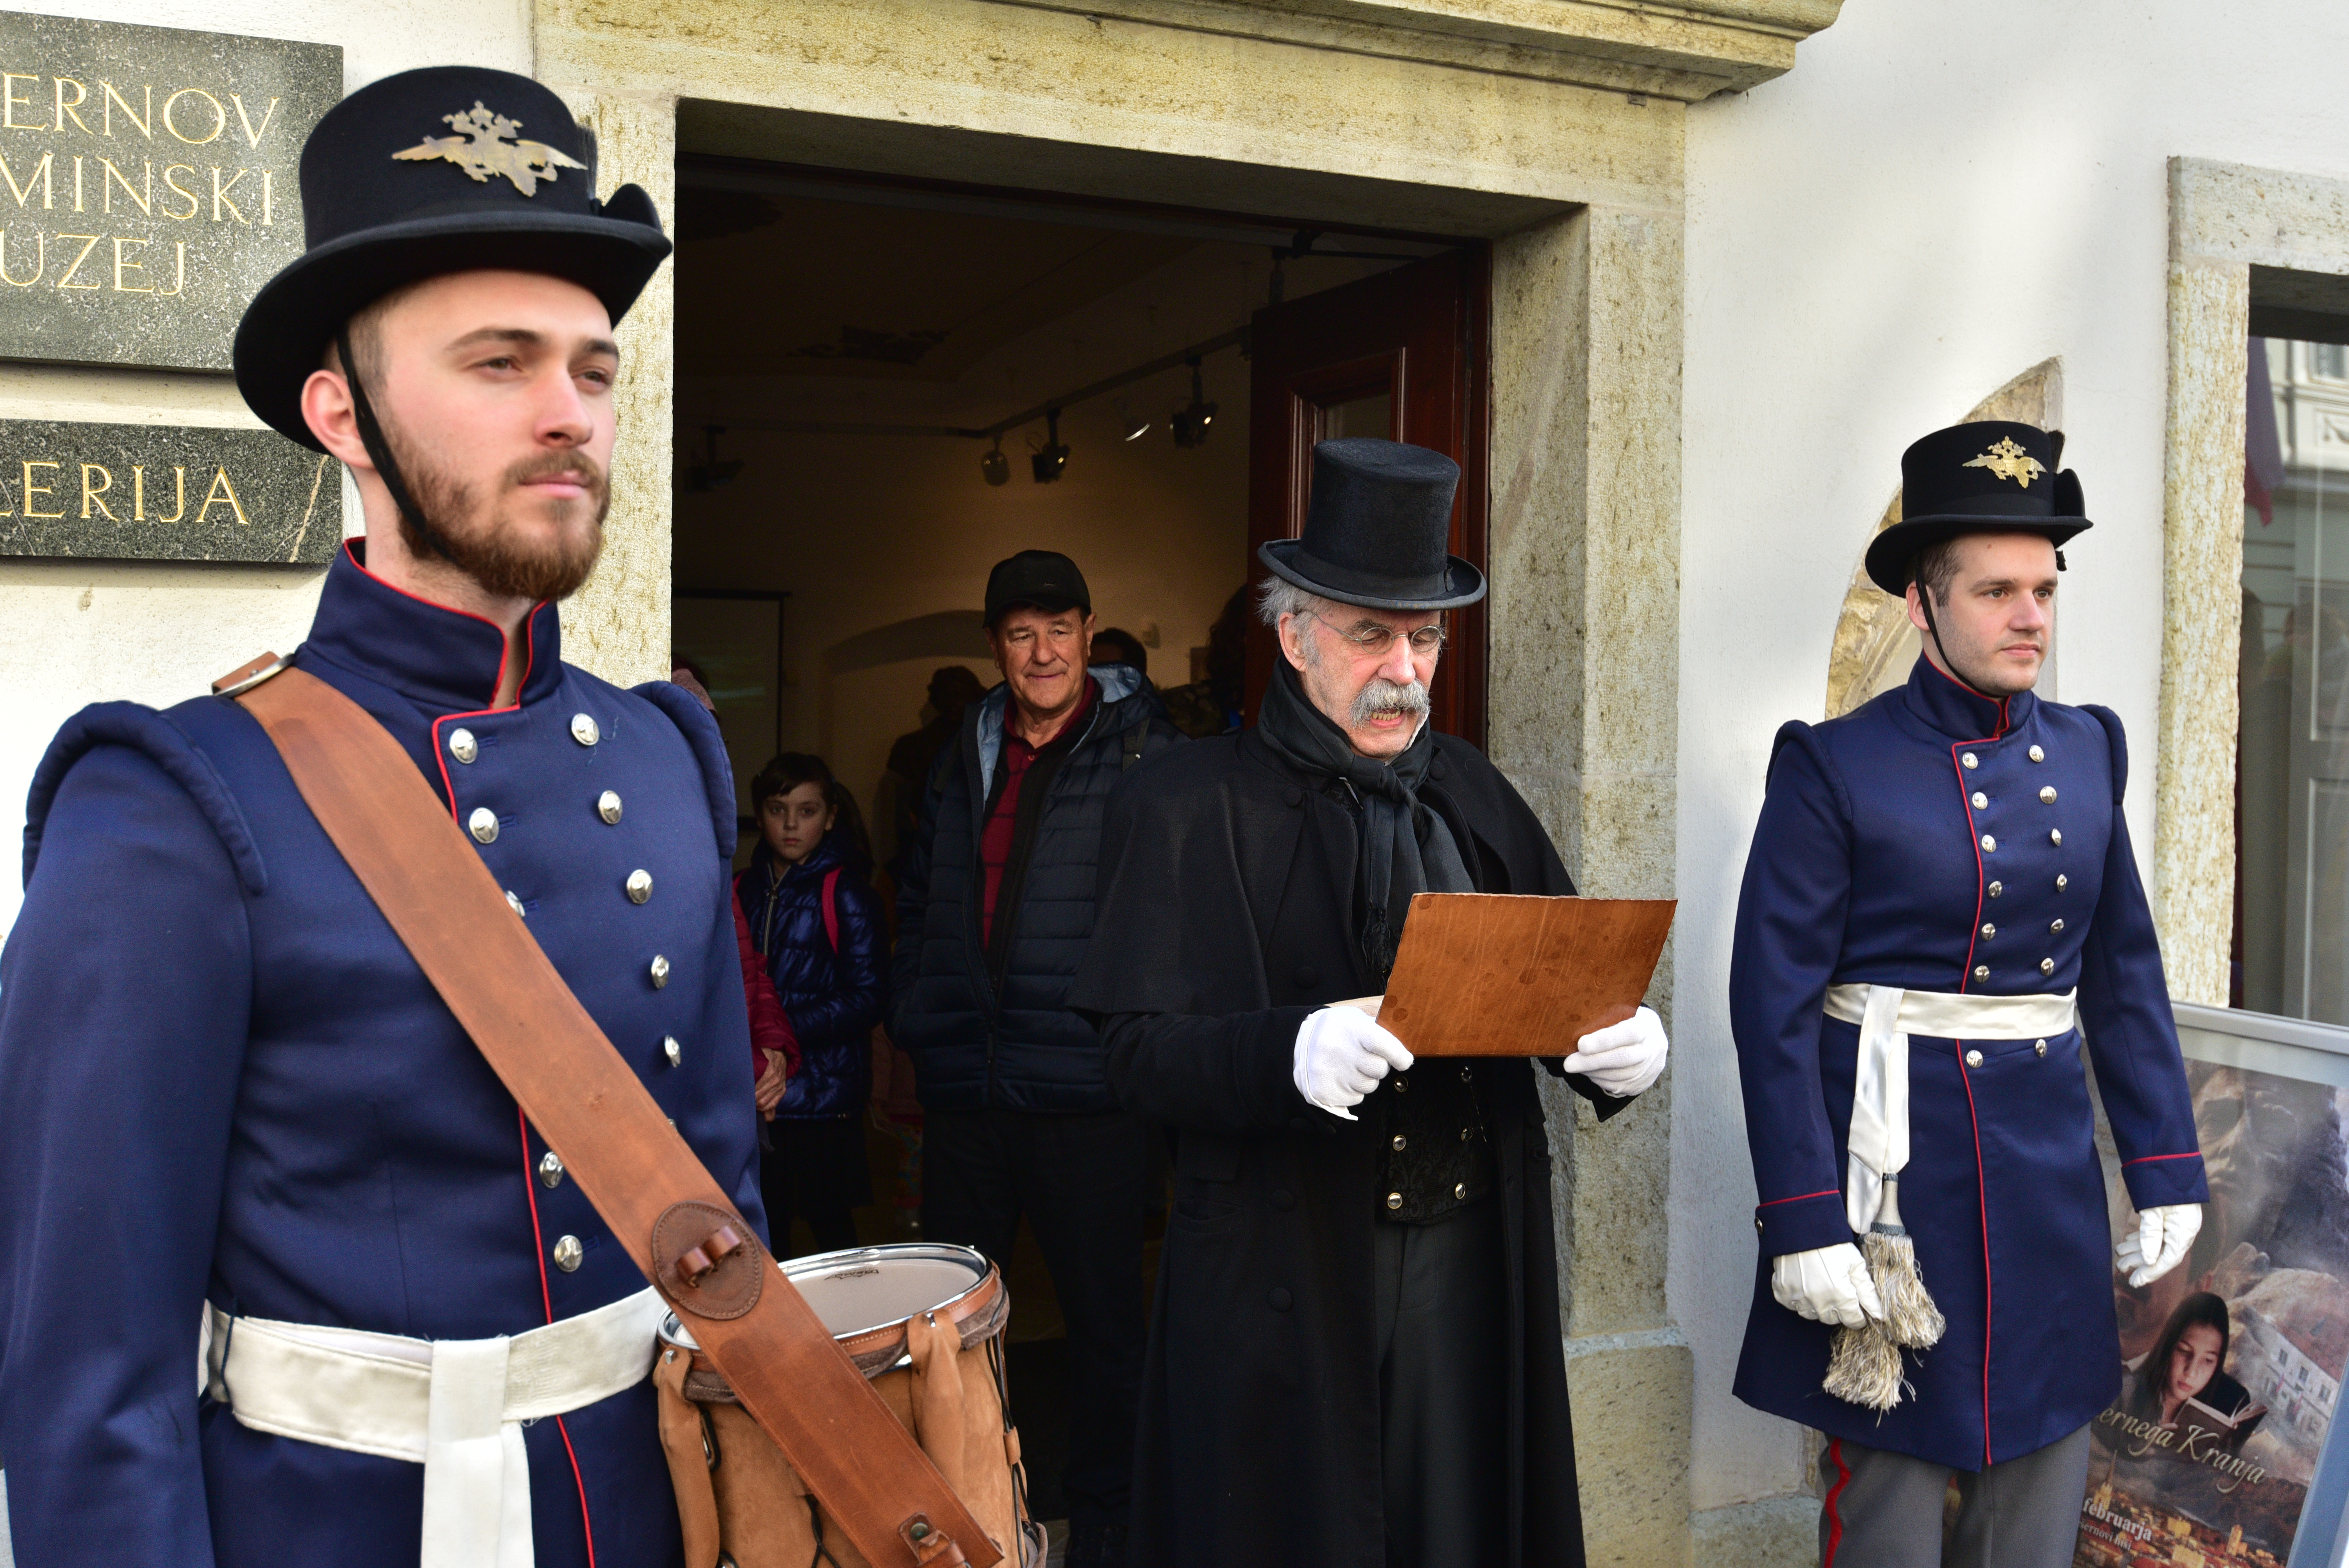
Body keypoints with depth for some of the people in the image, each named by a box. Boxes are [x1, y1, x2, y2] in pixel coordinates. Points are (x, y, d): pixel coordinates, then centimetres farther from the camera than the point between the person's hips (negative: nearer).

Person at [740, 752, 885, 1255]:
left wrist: (786, 1029, -17)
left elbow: (867, 999, -10)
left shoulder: (845, 893, -5)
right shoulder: (744, 889, 11)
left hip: (824, 1092, -5)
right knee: (764, 1229, 11)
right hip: (754, 1094, 5)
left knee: (829, 1223, 2)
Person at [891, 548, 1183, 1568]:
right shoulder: (967, 758, 11)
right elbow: (919, 898, 21)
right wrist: (916, 1021, 12)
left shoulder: (1145, 756, -6)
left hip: (1089, 1093, -5)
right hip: (965, 1090, 5)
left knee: (1102, 1314, 7)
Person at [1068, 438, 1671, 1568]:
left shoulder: (1469, 789, 12)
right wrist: (1290, 1054, -28)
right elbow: (1137, 1051, -11)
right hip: (1285, 1276, -4)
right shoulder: (1186, 808, -3)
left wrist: (1620, 1044, -12)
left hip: (1476, 1258, 4)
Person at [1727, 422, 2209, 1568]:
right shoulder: (1834, 767, -10)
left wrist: (2167, 1167, 7)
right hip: (1896, 1169, -5)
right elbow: (1775, 1004, -13)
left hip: (2051, 1168, 5)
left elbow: (2125, 977, 12)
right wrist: (1804, 1221, -16)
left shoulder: (2088, 752, 7)